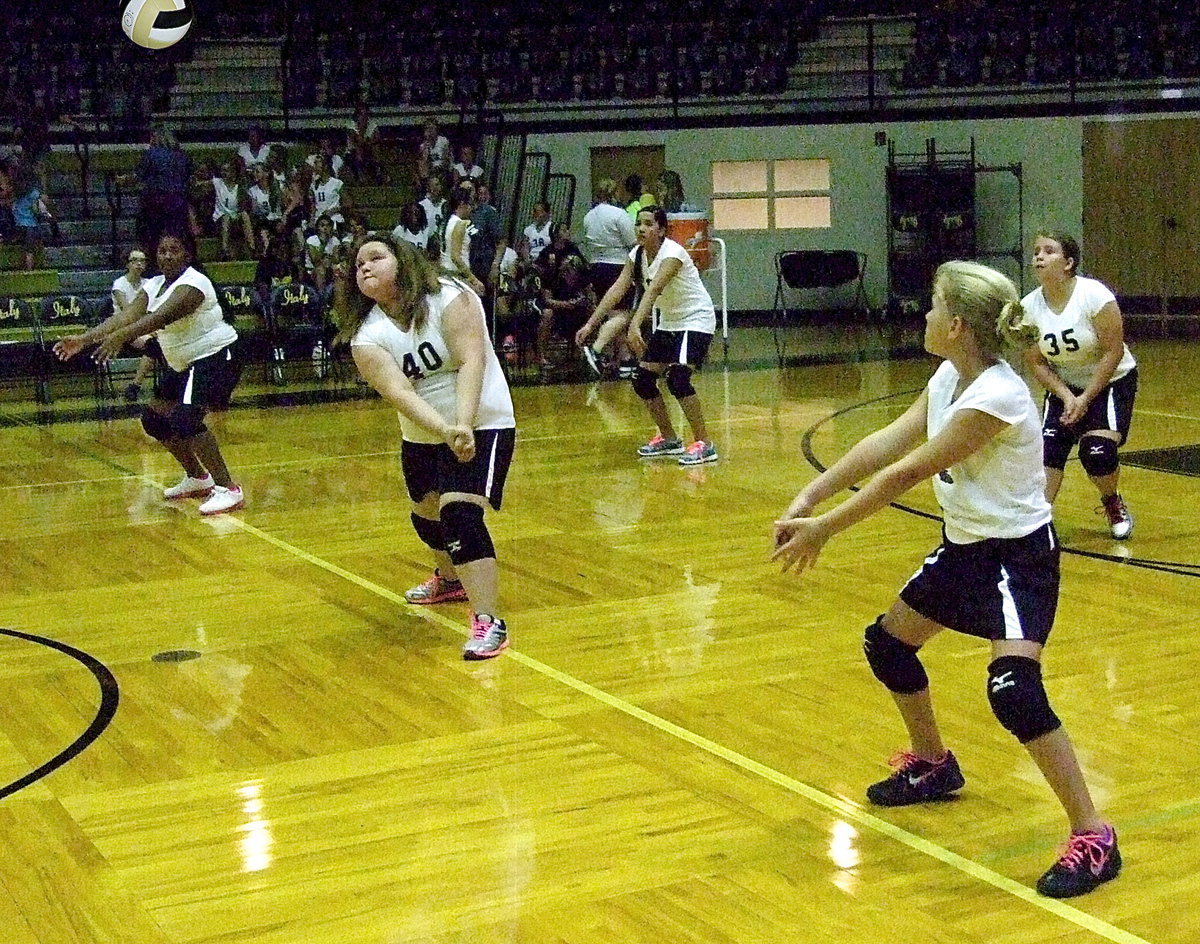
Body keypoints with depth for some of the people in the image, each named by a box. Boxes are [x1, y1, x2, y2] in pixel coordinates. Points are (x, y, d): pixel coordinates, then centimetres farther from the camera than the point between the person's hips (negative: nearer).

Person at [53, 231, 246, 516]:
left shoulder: (192, 283, -20)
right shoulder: (154, 285, 6)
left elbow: (162, 316, -36)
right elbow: (126, 316, -4)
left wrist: (120, 337, -48)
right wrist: (84, 339, -16)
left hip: (216, 357, -10)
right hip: (185, 364, 10)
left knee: (185, 418, -26)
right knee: (154, 418, 12)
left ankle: (229, 490, -22)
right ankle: (197, 478, 28)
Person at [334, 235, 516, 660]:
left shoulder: (448, 298, -18)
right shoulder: (367, 336, -9)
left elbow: (472, 361, -27)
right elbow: (398, 392, -24)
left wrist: (464, 424, -41)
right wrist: (443, 429, -41)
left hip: (482, 425, -6)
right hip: (422, 436, 6)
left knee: (459, 514, -23)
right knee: (427, 514, 22)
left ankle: (489, 623, -21)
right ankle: (450, 579, 55)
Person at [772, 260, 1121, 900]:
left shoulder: (994, 396, -29)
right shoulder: (950, 376, -1)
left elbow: (905, 474, -25)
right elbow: (888, 442, -2)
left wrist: (824, 529, -18)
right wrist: (809, 498, -9)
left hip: (1017, 554, -10)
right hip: (964, 545, 10)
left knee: (1014, 690, -25)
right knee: (888, 641, 19)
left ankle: (1092, 838, -12)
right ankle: (932, 765, 42)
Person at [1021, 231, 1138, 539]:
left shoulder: (1094, 294, -23)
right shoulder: (1029, 306, -12)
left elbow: (1114, 352, -20)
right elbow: (1037, 362, -3)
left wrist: (1085, 400, -20)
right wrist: (1066, 396, -17)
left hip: (1110, 381, -4)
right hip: (1064, 387, 4)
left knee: (1097, 452, -19)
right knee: (1048, 449, -15)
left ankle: (1114, 505, 12)